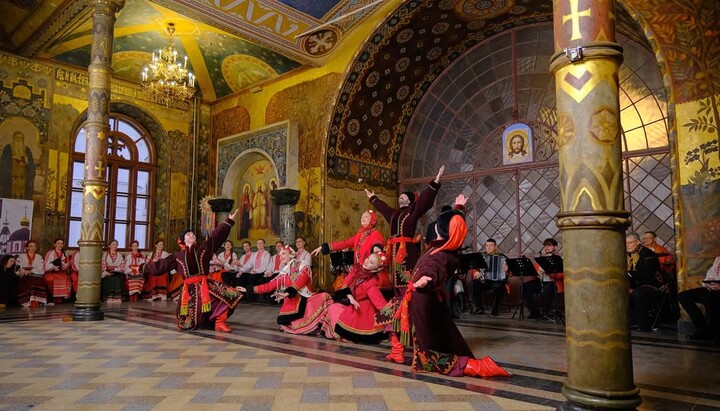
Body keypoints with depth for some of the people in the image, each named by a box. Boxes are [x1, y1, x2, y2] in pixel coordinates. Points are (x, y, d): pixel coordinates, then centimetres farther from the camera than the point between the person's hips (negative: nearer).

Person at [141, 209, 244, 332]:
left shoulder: (203, 249, 8)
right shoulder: (178, 256, 11)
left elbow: (216, 236, -2)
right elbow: (160, 264, 20)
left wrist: (229, 221, -10)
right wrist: (143, 267, 26)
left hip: (204, 285, 0)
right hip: (189, 288, 1)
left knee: (228, 295, -24)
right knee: (186, 324, 2)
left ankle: (220, 323, -11)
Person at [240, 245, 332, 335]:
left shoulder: (303, 267, 1)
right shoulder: (283, 274, 16)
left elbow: (300, 282, -18)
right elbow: (268, 286, 17)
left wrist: (288, 293, -34)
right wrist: (248, 289, 13)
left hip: (307, 299, -4)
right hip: (293, 302, 4)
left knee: (324, 297, -35)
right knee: (282, 320, -27)